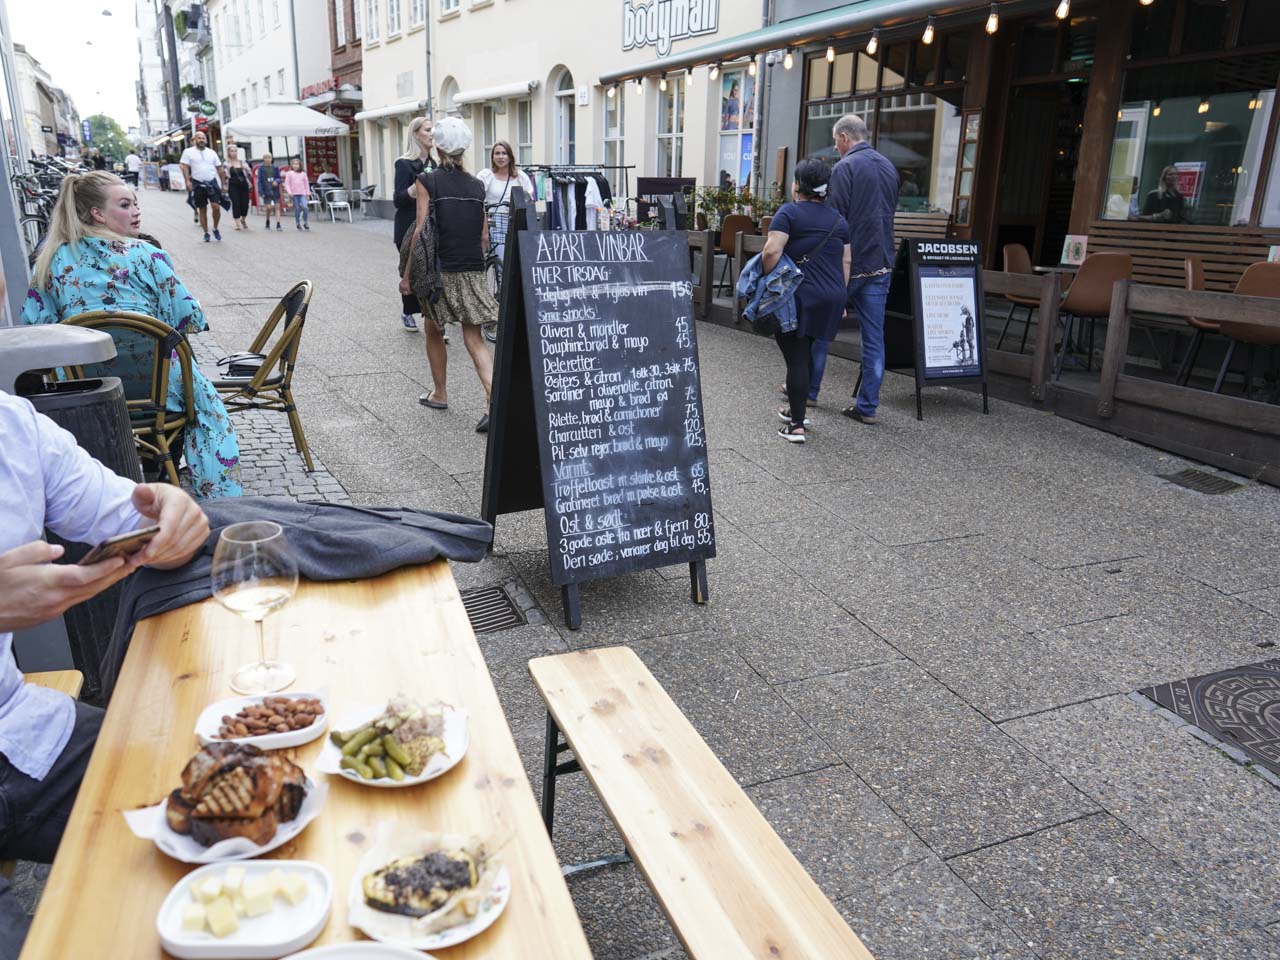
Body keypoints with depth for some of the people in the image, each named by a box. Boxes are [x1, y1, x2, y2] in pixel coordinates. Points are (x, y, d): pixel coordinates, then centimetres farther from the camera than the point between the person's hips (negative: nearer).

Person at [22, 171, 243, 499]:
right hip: (156, 383, -4)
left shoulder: (51, 260, 8)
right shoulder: (145, 254, -3)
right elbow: (189, 319, -6)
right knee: (206, 402, 22)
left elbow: (33, 323, 10)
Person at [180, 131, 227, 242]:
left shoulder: (212, 153, 9)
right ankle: (206, 233, 15)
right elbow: (184, 166, -4)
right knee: (202, 210, 5)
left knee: (216, 207, -12)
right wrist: (188, 181, -16)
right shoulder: (188, 152, 1)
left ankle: (215, 229, 9)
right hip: (198, 184, -1)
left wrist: (223, 184, 8)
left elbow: (220, 169, 11)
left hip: (212, 183, 1)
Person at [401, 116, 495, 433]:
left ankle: (439, 394, 30)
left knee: (434, 333, 18)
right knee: (475, 339, 0)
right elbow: (484, 235, 8)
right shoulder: (476, 185, 7)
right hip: (473, 273, 3)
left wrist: (407, 274, -6)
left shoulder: (428, 181, -6)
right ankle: (494, 403, -15)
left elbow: (421, 230, -11)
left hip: (439, 272, -3)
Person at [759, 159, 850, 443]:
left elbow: (772, 251, -17)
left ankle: (796, 425, -2)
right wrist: (840, 297, 21)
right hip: (831, 298, 6)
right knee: (806, 353, 20)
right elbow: (845, 262, 15)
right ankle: (796, 408, 31)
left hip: (799, 297, -6)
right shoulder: (838, 219, 13)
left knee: (796, 357, -3)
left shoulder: (788, 212, -5)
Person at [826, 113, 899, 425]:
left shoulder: (844, 168, -11)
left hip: (848, 263, -6)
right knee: (874, 336, 4)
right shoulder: (889, 167, 12)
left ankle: (808, 389, 25)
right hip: (881, 264, 6)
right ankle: (868, 406, 7)